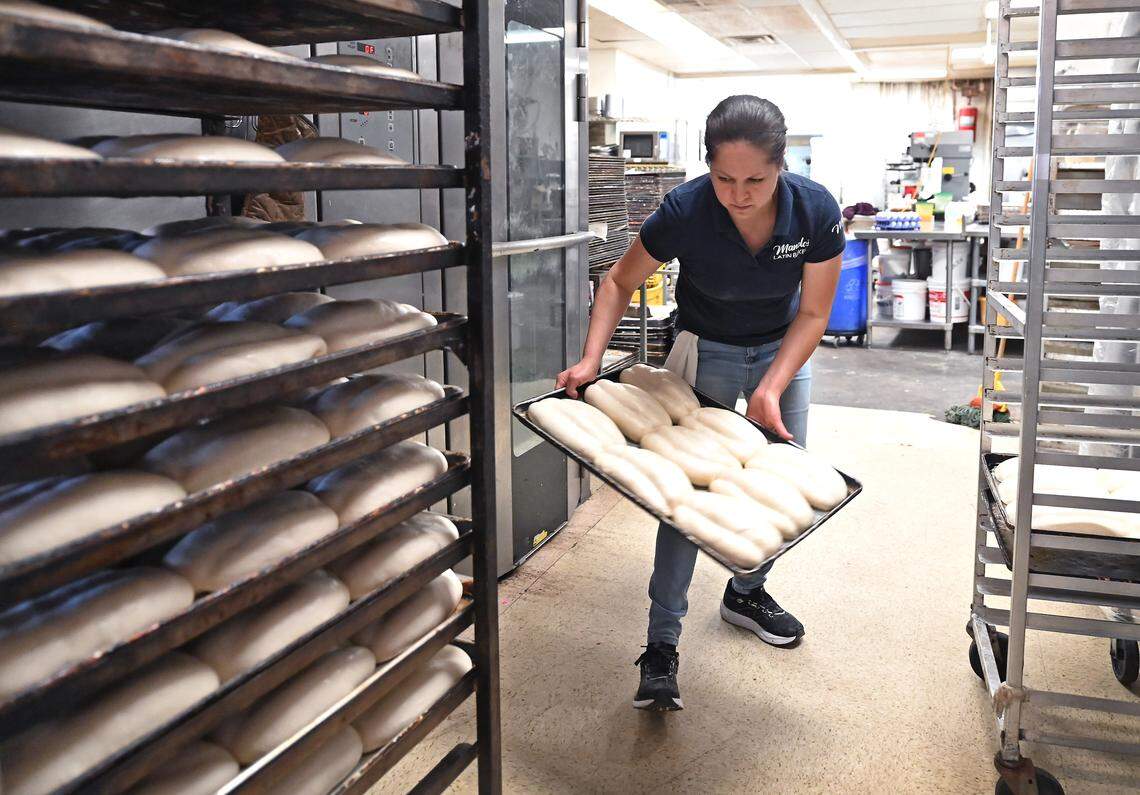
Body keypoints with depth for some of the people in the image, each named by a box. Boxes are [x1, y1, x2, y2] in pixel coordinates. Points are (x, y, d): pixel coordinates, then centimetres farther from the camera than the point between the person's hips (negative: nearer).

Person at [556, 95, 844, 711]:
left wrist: (772, 387, -25)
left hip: (782, 348, 3)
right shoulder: (684, 211, -29)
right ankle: (661, 643, -2)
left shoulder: (815, 211, -26)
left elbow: (813, 313, -14)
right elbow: (621, 281, -13)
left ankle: (746, 592, 33)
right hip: (706, 351, -2)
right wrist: (591, 359, -25)